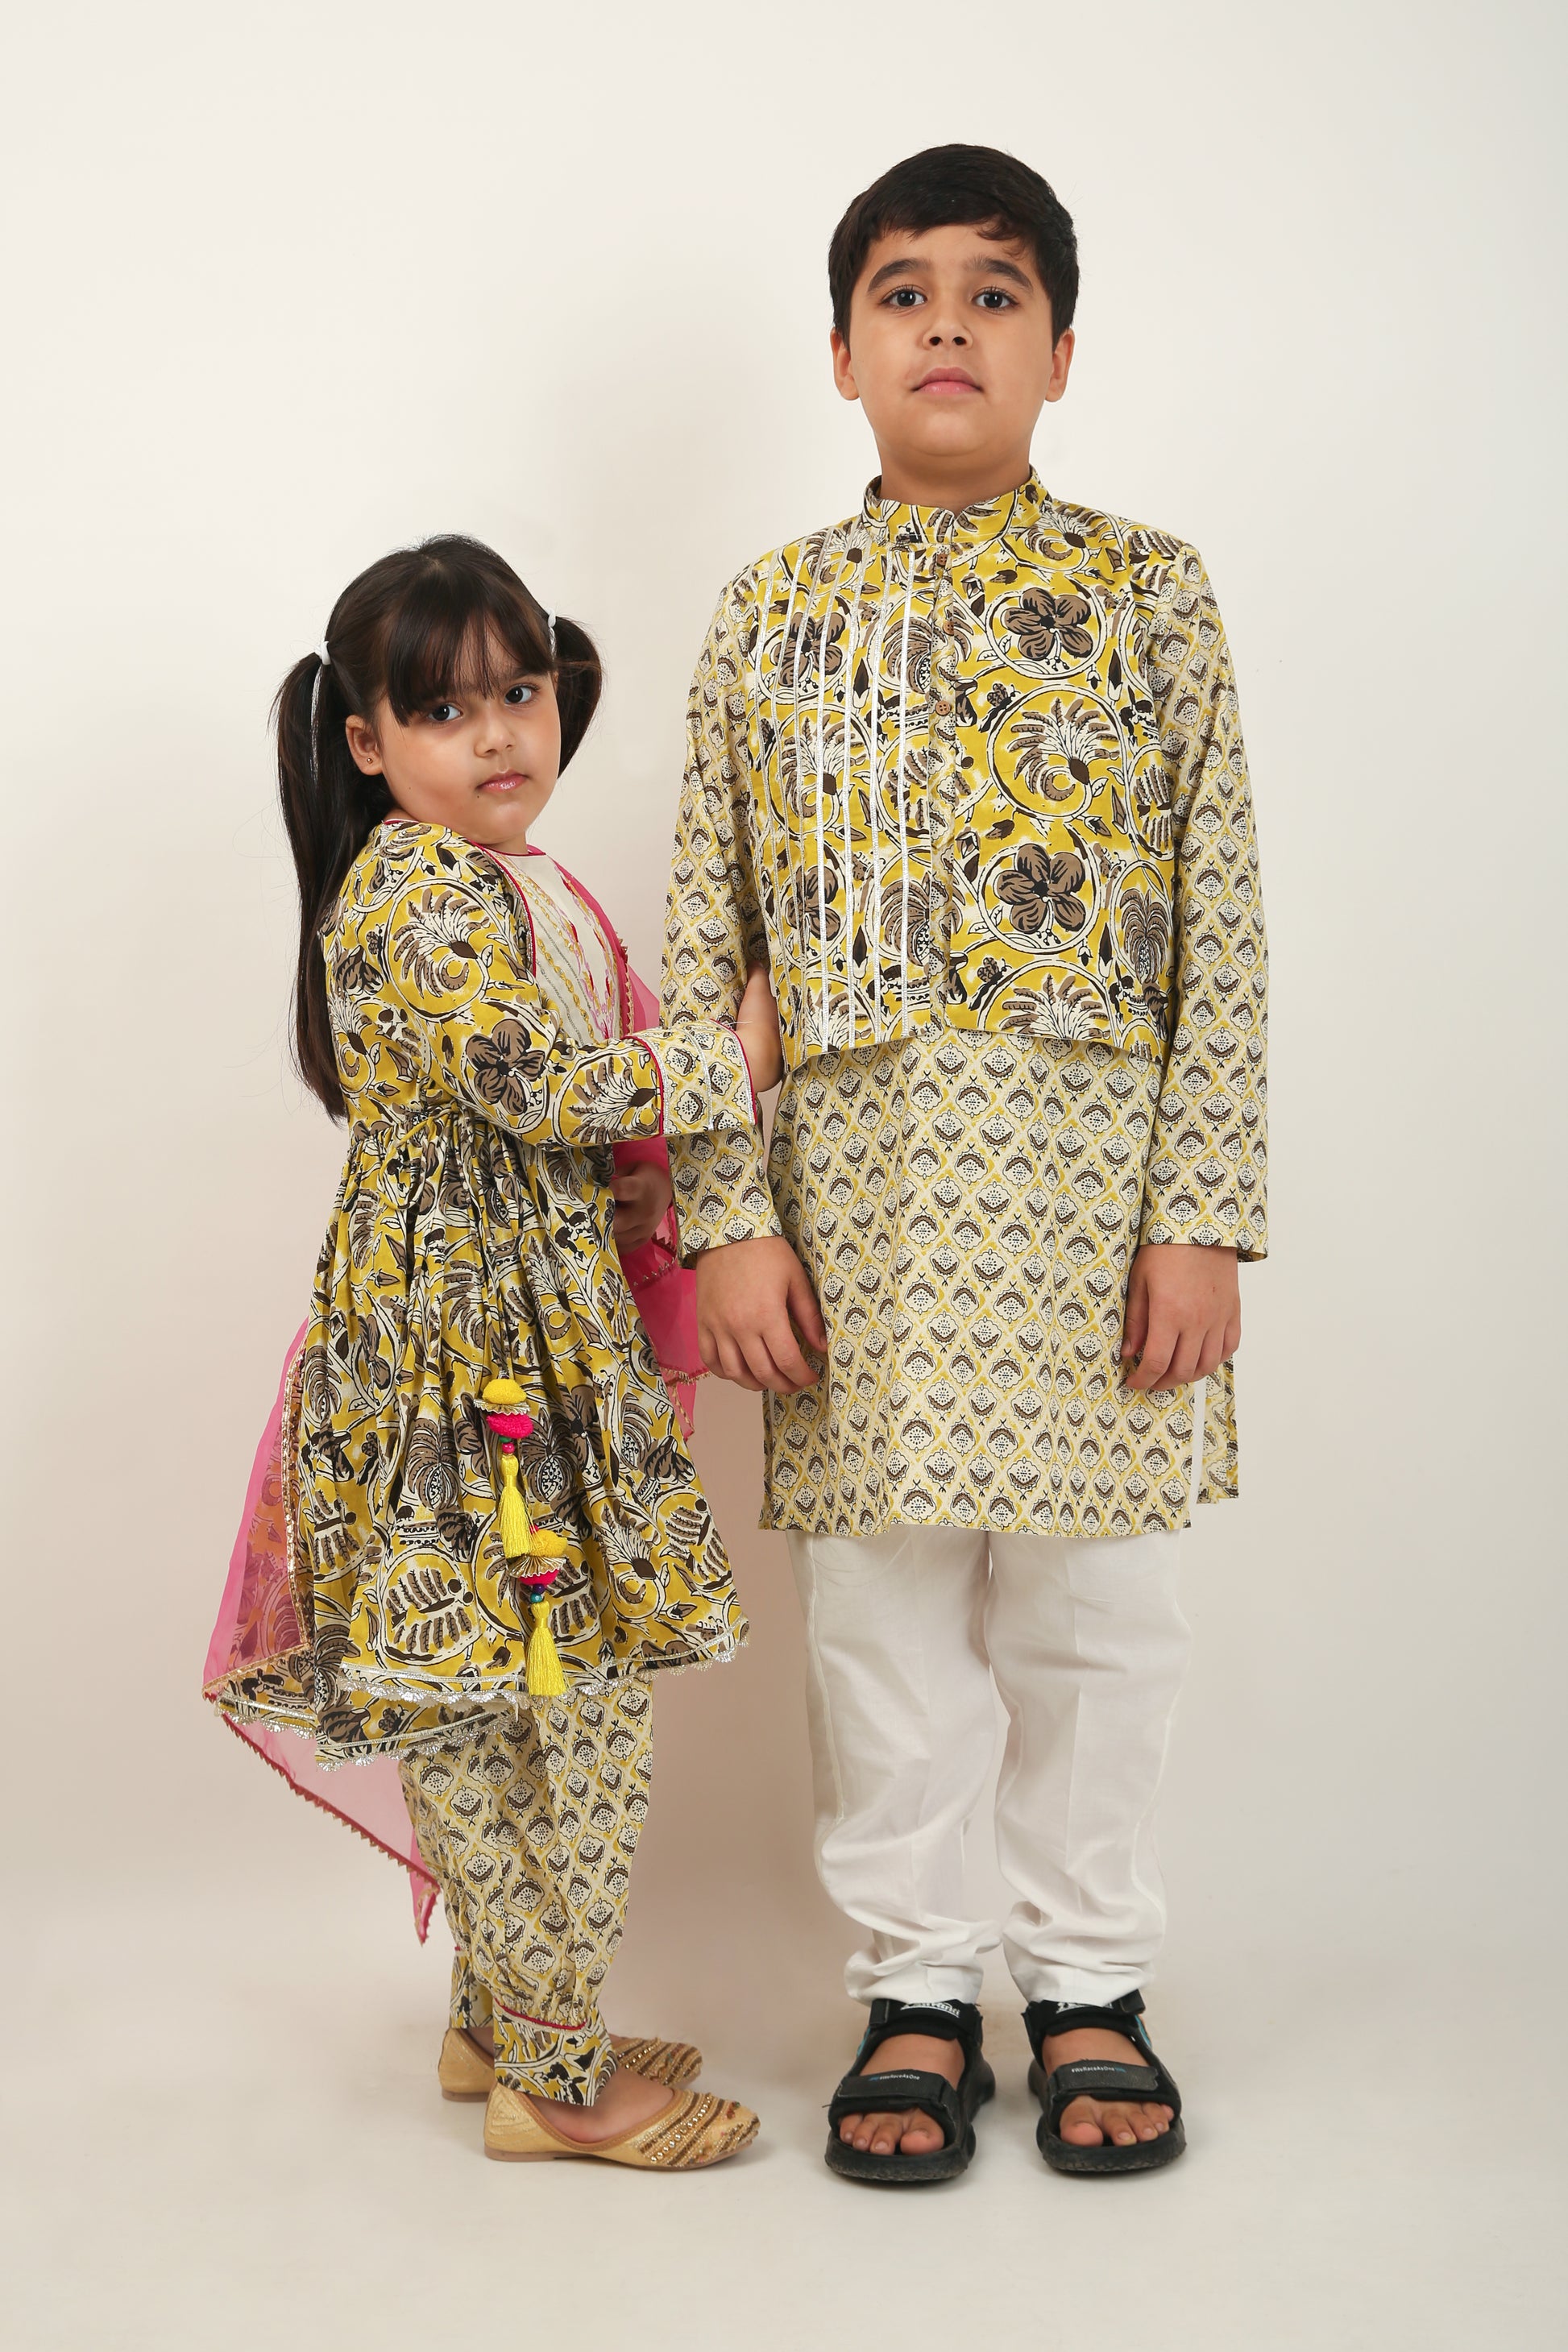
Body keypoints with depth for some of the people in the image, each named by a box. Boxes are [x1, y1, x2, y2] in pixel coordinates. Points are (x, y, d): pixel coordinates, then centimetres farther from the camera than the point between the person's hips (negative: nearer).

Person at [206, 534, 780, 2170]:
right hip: (458, 1342, -9)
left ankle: (503, 2019, 27)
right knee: (542, 1707, -4)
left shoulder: (527, 891, 16)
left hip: (546, 1328, 9)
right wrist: (728, 1066, -11)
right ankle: (553, 2073, 8)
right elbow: (528, 1077, -23)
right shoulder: (410, 890, -14)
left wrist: (633, 1181, 9)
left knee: (505, 1709, 15)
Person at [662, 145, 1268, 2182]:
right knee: (879, 1598, 7)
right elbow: (706, 942, 5)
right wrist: (727, 1219, -3)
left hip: (1093, 1172, -1)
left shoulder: (1150, 590, 4)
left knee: (1093, 1599, 7)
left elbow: (1221, 930, 0)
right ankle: (915, 1984, 24)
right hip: (857, 1182, 1)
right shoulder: (775, 612, 8)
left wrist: (1203, 1213, -7)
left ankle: (1091, 1980, 25)